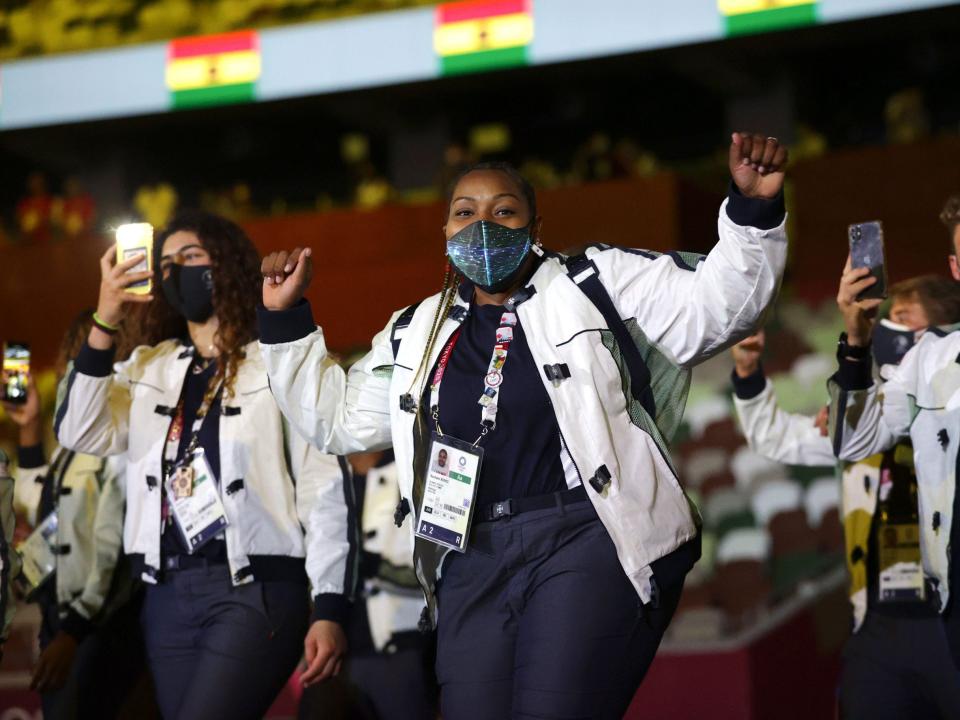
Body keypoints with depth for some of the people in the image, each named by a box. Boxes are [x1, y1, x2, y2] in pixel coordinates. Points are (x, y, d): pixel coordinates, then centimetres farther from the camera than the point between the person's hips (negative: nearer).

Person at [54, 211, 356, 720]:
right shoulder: (149, 368, 16)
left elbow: (325, 489, -5)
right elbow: (81, 434, 2)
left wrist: (330, 609, -11)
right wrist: (104, 323, -4)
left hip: (256, 590, -6)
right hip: (167, 595, 6)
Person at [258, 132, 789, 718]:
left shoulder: (597, 283, 6)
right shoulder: (416, 336, 19)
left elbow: (716, 304, 0)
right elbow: (336, 418, 25)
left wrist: (755, 208, -15)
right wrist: (285, 319, 17)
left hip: (592, 543, -5)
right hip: (474, 565, 5)